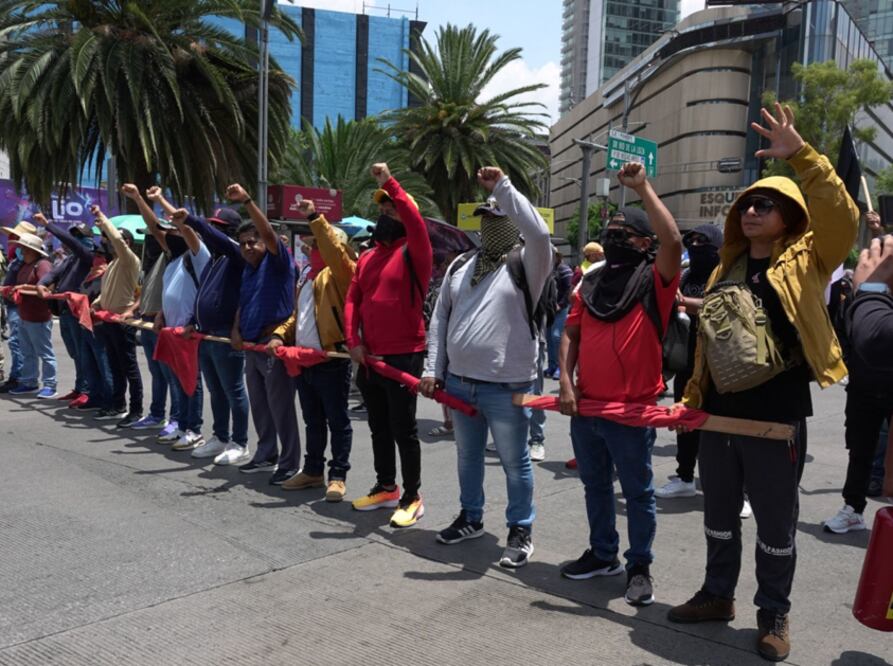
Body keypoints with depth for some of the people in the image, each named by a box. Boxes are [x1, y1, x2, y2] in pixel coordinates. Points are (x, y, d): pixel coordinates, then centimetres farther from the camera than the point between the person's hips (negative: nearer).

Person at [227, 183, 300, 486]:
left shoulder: (276, 262, -7)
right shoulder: (248, 269, 17)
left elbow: (269, 233, -24)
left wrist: (247, 201, -32)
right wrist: (236, 330, 5)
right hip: (251, 345, 9)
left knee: (281, 407, -5)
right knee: (259, 406, 15)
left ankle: (289, 464, 1)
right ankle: (266, 455, 28)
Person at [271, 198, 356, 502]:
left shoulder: (340, 273, -6)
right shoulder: (311, 277, 20)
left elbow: (334, 250, -28)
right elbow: (298, 315, 23)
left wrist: (315, 217, -24)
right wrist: (280, 335, 6)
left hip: (332, 360, -9)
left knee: (337, 421, 1)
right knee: (313, 421, 17)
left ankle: (338, 476, 8)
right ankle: (313, 471, 27)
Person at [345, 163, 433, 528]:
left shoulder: (413, 253, -6)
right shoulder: (367, 257, 13)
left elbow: (415, 220, -26)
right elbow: (352, 300, 10)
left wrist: (389, 182, -24)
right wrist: (354, 341, -2)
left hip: (403, 355, -7)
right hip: (369, 356, 7)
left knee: (403, 429, 0)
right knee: (379, 428, 16)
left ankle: (412, 498, 11)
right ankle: (385, 488, 30)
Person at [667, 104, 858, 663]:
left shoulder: (806, 262, -4)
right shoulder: (727, 269, 11)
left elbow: (842, 215, -24)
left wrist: (800, 154, -30)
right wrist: (691, 398, 13)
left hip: (775, 419, -5)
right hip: (718, 415, 5)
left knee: (776, 523, 9)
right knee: (719, 515, 18)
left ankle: (774, 614, 26)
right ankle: (718, 595, 36)